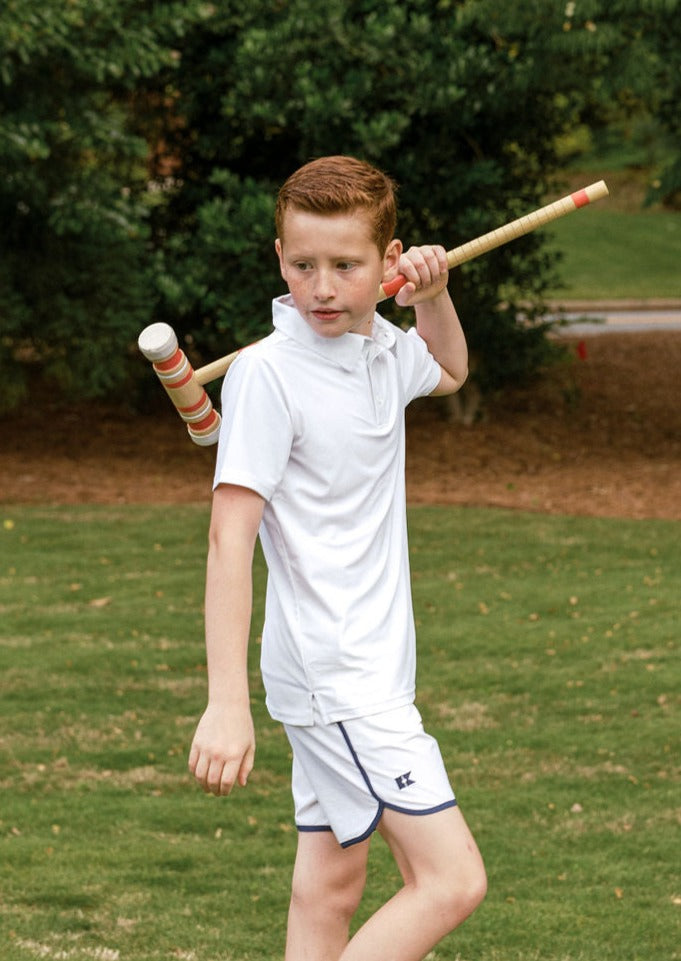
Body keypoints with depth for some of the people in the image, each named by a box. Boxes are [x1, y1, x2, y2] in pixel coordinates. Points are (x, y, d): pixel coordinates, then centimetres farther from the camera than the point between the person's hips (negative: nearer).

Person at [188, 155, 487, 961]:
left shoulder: (382, 349, 7)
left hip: (371, 668, 8)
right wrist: (226, 702, -27)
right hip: (331, 675, -8)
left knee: (330, 888, 9)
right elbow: (229, 537, -21)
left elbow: (449, 371, 32)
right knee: (452, 878, -14)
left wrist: (433, 294, 11)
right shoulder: (267, 373, -16)